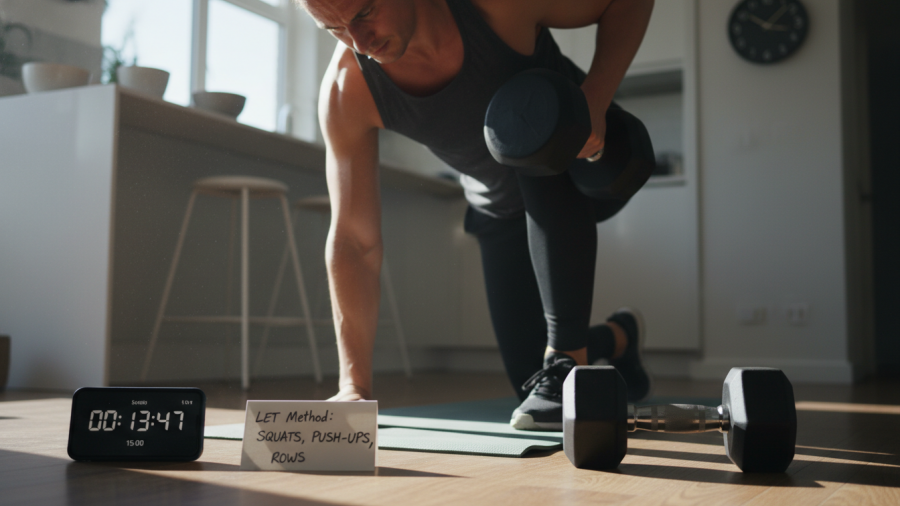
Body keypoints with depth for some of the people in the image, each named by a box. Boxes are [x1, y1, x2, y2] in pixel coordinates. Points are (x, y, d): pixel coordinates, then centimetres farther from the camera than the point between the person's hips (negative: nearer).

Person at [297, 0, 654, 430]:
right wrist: (355, 385, -28)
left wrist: (594, 101, -35)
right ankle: (618, 338, 36)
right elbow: (353, 242, -25)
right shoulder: (346, 92, -26)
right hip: (502, 212, 3)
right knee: (529, 376, 2)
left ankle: (567, 361, -28)